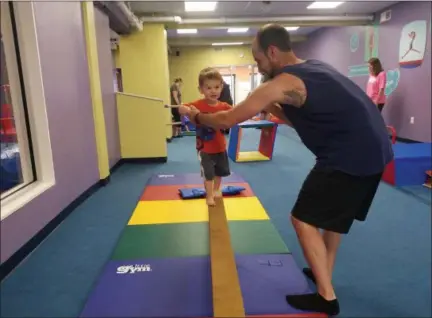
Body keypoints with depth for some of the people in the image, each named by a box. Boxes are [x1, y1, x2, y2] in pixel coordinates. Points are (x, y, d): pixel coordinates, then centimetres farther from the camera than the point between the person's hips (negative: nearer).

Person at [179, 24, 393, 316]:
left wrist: (196, 116, 9)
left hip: (350, 155, -10)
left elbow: (228, 120, -8)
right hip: (374, 149, 10)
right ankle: (323, 274, 38)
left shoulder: (282, 83, -12)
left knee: (304, 220, 2)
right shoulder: (314, 68, 15)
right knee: (334, 213, 24)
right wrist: (271, 107, 13)